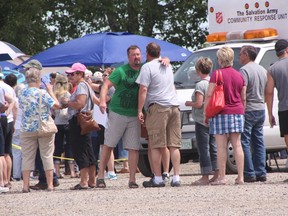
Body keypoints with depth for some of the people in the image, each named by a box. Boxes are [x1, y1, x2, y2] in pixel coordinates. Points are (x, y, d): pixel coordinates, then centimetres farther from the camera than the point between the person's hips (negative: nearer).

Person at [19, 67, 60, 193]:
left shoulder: (22, 93, 0)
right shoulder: (42, 93, -12)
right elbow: (56, 105, -12)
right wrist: (51, 91, 1)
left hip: (27, 129, 3)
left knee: (27, 156, 6)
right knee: (47, 156, 6)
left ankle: (25, 185, -1)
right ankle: (50, 184, 5)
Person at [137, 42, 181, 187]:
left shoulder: (147, 67, -4)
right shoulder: (167, 66, 19)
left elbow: (143, 90, -11)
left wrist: (140, 110, -10)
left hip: (158, 107, -6)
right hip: (174, 105, 6)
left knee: (156, 146, -3)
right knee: (174, 145, 5)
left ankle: (157, 178, -4)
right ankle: (176, 178, 1)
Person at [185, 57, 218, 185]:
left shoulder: (200, 85, -14)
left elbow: (199, 103, -19)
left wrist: (189, 103, -2)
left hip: (202, 121, -8)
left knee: (203, 149, -5)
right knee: (213, 148, 13)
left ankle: (205, 177, -5)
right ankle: (217, 174, 13)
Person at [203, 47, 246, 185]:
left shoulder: (217, 74, -8)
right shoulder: (239, 75, 8)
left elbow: (209, 95, -10)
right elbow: (243, 98, 14)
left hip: (221, 113, -5)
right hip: (237, 112, 5)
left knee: (221, 146, -2)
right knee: (237, 145, 6)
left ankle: (222, 177, -3)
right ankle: (240, 177, 3)